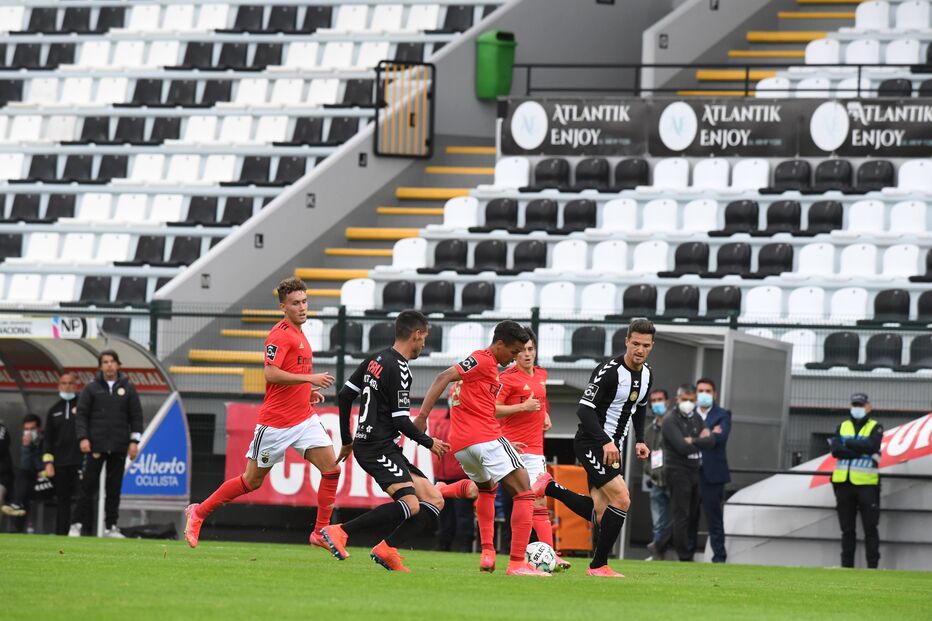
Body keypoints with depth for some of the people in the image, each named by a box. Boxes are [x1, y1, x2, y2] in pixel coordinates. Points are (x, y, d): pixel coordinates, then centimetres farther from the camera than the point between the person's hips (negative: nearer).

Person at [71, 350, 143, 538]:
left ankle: (110, 526, 8)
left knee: (114, 488, 3)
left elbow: (136, 416, 9)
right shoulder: (91, 388, 5)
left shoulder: (128, 389, 8)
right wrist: (82, 438, -10)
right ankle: (78, 524, 1)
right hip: (96, 445, -2)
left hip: (119, 447, 2)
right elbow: (81, 414, 2)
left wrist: (134, 441, -1)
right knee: (88, 486, -3)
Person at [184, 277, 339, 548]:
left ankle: (321, 532, 0)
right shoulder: (280, 335, -14)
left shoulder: (298, 334, 14)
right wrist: (310, 378, -24)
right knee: (252, 480, 2)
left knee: (331, 467, -7)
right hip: (276, 421, -8)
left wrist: (308, 392, 11)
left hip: (304, 418, 8)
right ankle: (198, 513, 19)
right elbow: (271, 374, -25)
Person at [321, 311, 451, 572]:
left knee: (434, 500, 5)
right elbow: (401, 420, -15)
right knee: (410, 506, -25)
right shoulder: (399, 369, -13)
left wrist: (347, 440, 25)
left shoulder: (375, 360, 14)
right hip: (378, 448, -10)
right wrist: (429, 442, 1)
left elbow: (344, 396, 18)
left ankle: (387, 549, -3)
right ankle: (341, 531, -19)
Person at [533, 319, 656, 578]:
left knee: (599, 514, 3)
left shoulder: (646, 374, 7)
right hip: (592, 443, -9)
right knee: (622, 499, -18)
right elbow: (585, 409, -23)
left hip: (612, 447, 9)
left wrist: (639, 440, 13)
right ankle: (599, 565, -8)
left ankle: (549, 488, 19)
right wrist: (605, 442, -33)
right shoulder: (609, 371, -19)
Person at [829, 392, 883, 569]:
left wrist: (848, 444, -5)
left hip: (867, 483, -3)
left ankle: (872, 566, -4)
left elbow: (871, 446, -15)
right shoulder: (842, 427, 14)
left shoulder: (875, 428, 6)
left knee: (870, 528, -4)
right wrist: (861, 451, -11)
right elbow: (836, 451, -3)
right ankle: (847, 566, 10)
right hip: (844, 483, 3)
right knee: (847, 529, 7)